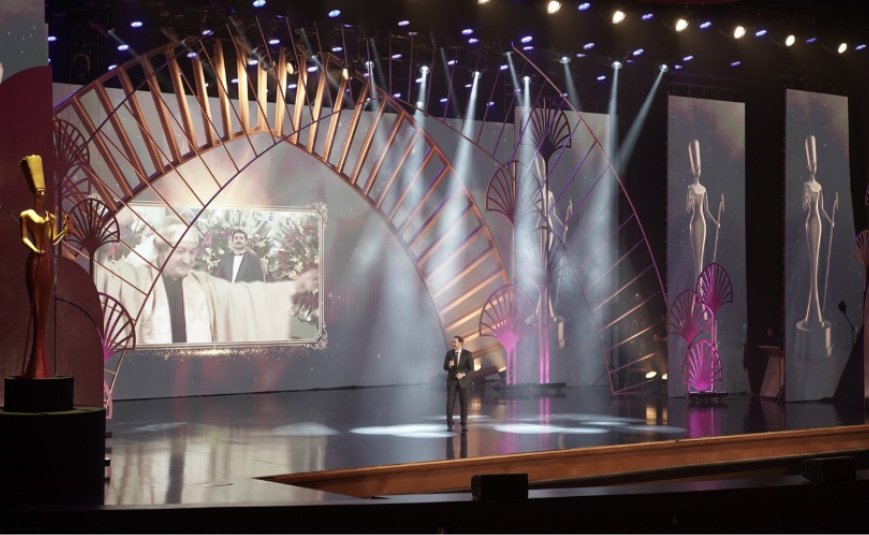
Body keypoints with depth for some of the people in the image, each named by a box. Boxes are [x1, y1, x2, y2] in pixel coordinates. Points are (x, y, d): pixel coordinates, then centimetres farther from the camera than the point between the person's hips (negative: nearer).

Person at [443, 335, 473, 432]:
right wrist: (449, 365, -22)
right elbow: (445, 368, 2)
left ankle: (464, 424, 13)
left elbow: (471, 368, -6)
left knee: (464, 403, 3)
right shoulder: (449, 353, -1)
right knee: (450, 402, -6)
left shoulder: (468, 354, -6)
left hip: (463, 381, -1)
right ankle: (450, 424, 1)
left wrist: (463, 374, -23)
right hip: (451, 381, 1)